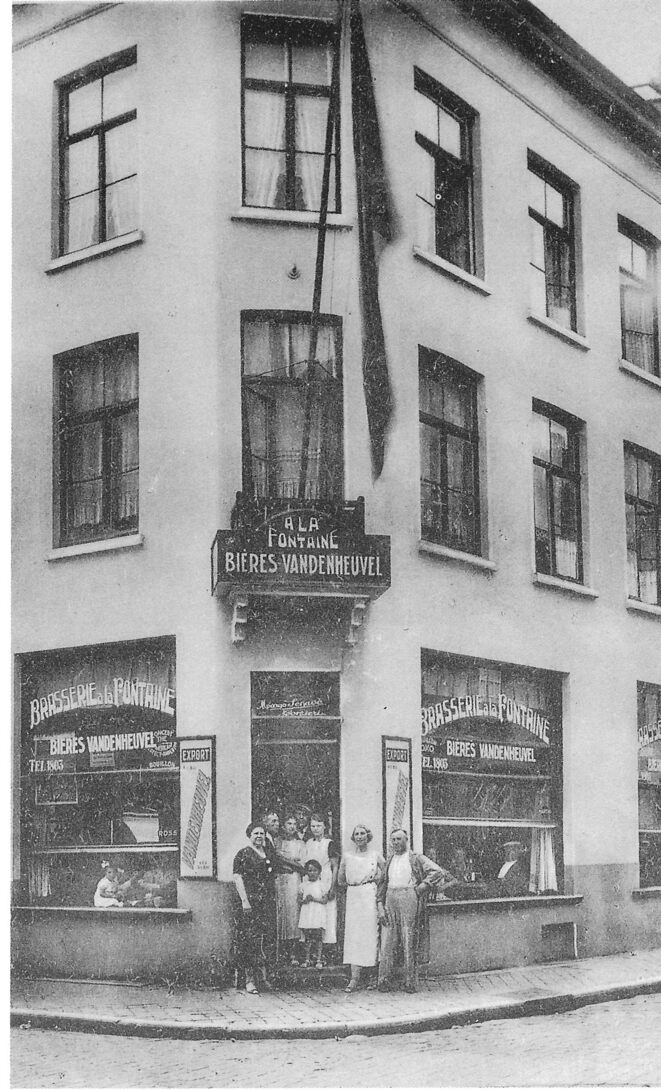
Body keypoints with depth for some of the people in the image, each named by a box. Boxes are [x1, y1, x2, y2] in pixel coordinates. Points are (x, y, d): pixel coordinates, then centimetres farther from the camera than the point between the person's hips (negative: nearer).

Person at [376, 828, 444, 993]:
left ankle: (410, 982, 2)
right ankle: (384, 981, 1)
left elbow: (437, 871, -4)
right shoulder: (388, 861, 19)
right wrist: (380, 906, 5)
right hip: (390, 899, 4)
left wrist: (423, 886, -9)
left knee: (409, 942, -3)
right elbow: (382, 884, 16)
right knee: (387, 942, -1)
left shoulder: (416, 858, 5)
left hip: (409, 899, -4)